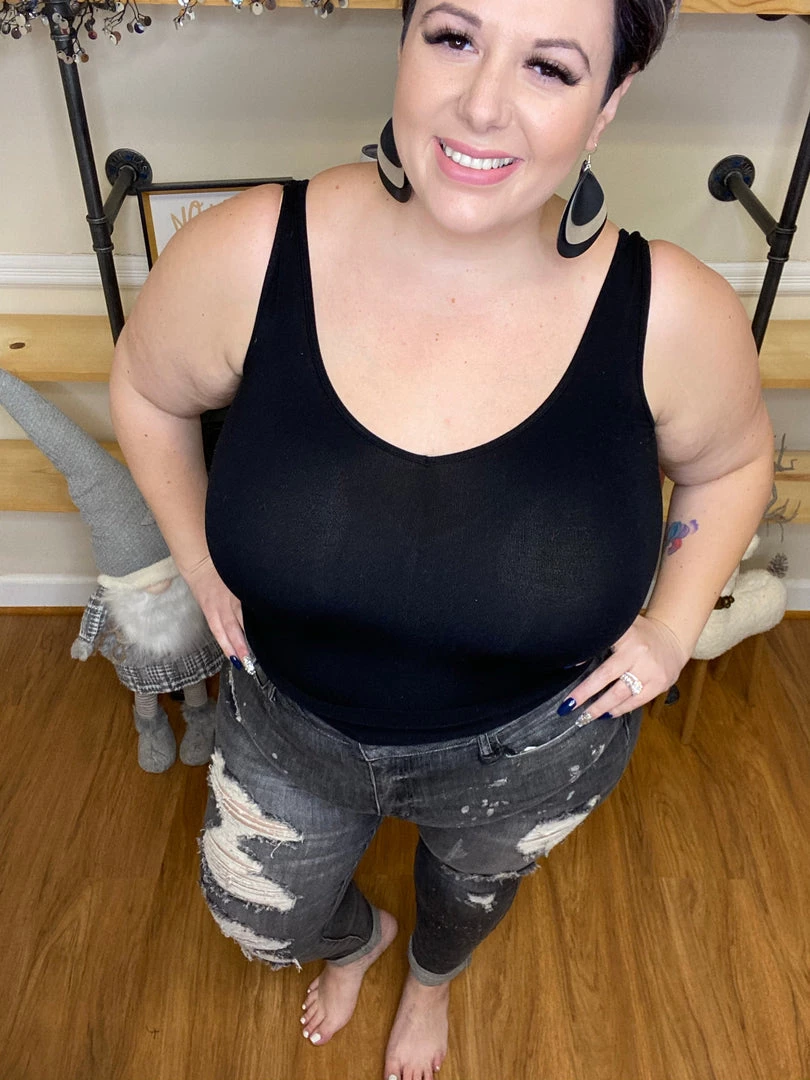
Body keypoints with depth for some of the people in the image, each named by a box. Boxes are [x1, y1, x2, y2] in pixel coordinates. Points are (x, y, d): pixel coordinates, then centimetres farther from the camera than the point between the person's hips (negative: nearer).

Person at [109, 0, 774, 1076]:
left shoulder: (673, 315, -25)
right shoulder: (247, 256, -25)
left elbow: (730, 462, -2)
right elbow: (147, 389, -4)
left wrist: (671, 626, -9)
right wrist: (201, 566, -5)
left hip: (527, 754, 0)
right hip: (292, 724, 1)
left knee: (471, 894, 34)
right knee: (258, 919, 29)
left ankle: (431, 982, 76)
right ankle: (358, 936, 70)